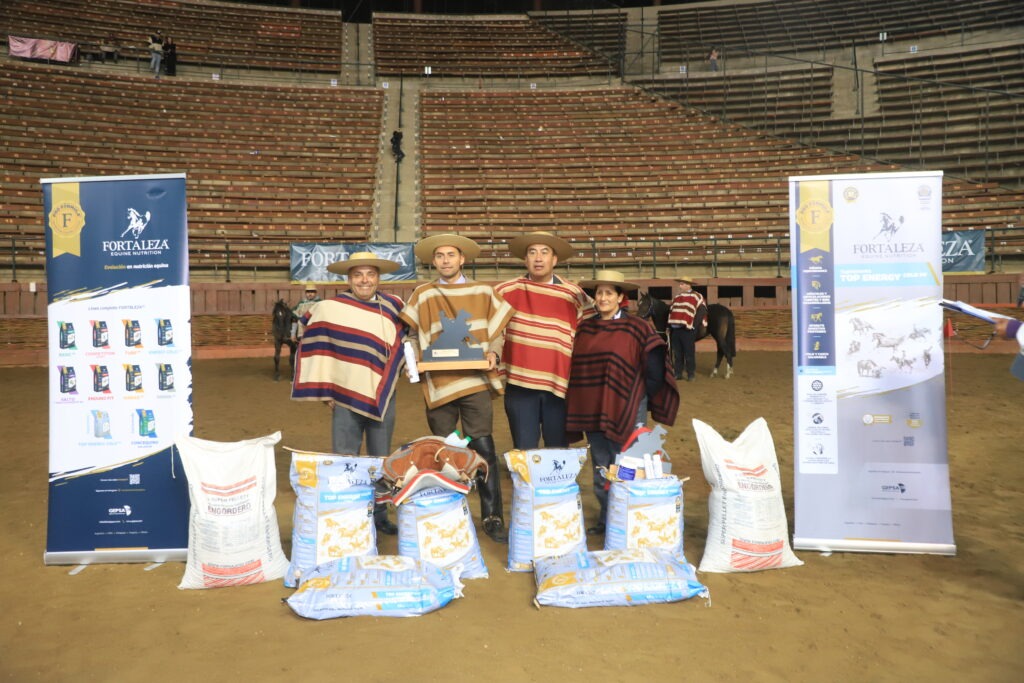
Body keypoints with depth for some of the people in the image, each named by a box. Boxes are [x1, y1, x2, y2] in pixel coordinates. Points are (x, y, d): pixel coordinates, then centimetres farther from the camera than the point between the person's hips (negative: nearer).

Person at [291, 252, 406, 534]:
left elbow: (403, 345, 17)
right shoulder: (330, 309, -5)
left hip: (383, 396, 2)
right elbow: (317, 349, -1)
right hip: (345, 396, -2)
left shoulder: (393, 308, 3)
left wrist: (389, 381, 8)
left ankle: (380, 514, 25)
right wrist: (324, 390, -2)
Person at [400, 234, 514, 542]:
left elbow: (498, 331, 11)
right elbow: (413, 336, 11)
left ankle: (492, 517, 6)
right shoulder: (422, 295, 9)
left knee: (484, 448, -3)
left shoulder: (483, 292, 9)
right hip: (438, 382, 1)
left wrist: (493, 353, -7)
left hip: (475, 381, -1)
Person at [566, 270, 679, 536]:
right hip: (592, 411, 4)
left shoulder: (638, 328, -6)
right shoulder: (584, 329, 6)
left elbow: (655, 374, -6)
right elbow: (576, 368, 13)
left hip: (626, 412, -4)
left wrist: (635, 400, -2)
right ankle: (605, 519, 29)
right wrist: (580, 406, 7)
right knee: (600, 470, 15)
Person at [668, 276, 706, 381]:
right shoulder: (677, 297, 17)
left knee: (689, 354, 1)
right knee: (677, 354, 12)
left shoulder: (696, 296, -1)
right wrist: (669, 326, 17)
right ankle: (678, 373, 20)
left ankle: (691, 374, 10)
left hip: (687, 330, -6)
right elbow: (671, 311, 21)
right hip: (675, 329, 6)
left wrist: (703, 322, -6)